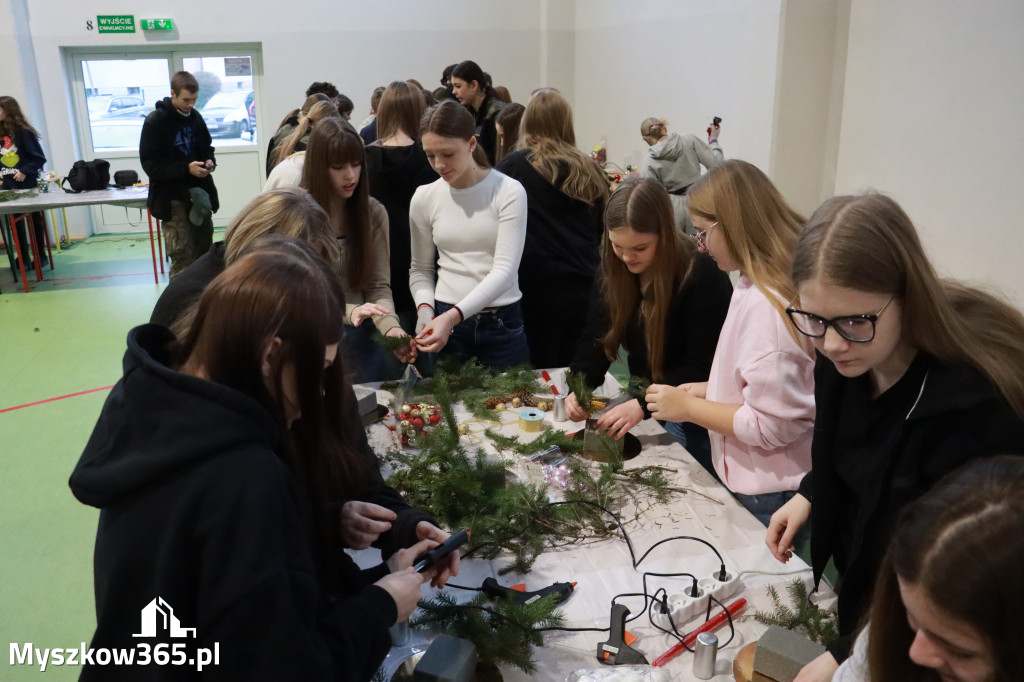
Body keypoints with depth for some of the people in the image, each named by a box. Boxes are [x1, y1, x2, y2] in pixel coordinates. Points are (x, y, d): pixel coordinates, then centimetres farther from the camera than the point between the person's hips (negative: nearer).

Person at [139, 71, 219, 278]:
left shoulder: (196, 117, 7)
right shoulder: (155, 121, -9)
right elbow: (150, 164, -11)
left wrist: (209, 161, -3)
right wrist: (186, 169, -23)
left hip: (200, 194, 6)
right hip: (172, 199, -6)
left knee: (205, 254, 10)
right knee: (182, 258, -8)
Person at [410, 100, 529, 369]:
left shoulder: (508, 192, -9)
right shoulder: (424, 198, 1)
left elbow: (505, 269, -15)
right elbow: (420, 269, 9)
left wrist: (454, 315, -26)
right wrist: (425, 308, -12)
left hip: (502, 323, -2)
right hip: (444, 321, 2)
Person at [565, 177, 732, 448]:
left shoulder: (703, 276, -24)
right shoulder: (614, 272, -5)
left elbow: (703, 368, -25)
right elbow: (596, 339, -5)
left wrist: (644, 405, -34)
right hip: (642, 393, 6)